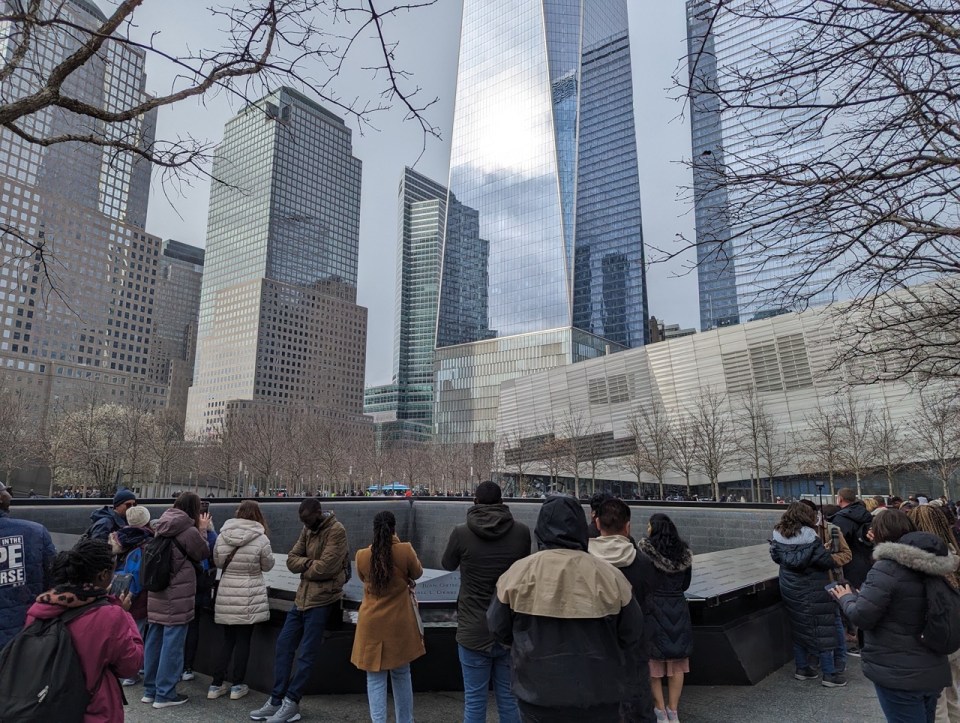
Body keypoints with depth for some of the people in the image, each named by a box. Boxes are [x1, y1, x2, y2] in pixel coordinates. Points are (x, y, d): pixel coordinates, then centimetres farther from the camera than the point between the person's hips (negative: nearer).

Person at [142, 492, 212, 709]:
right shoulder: (189, 531, -17)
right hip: (178, 596, -8)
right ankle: (165, 694, 8)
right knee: (172, 644, 1)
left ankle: (150, 690, 25)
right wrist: (202, 530, 7)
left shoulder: (161, 527, 6)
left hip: (156, 593, 8)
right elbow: (204, 553, -2)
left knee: (154, 641, 15)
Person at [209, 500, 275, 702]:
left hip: (226, 596, 3)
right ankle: (237, 686, 15)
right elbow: (268, 566, 1)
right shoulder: (261, 539, -12)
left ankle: (216, 685, 19)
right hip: (249, 597, -3)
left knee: (227, 640, 15)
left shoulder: (222, 536, -2)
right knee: (243, 641, 8)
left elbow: (217, 562, 12)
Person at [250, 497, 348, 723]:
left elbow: (325, 567, -22)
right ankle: (276, 699, 20)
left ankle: (291, 702, 12)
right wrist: (308, 563, -14)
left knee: (305, 654, -1)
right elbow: (291, 560, 6)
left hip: (322, 599, -8)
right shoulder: (307, 530, 11)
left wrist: (304, 567, -5)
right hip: (302, 596, 8)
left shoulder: (336, 531, -15)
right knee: (283, 645, 10)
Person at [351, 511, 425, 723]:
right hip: (399, 623, 0)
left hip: (372, 625, 0)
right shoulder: (405, 550, -13)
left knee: (375, 678, 9)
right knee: (401, 675, 17)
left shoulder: (362, 555, -8)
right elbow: (417, 573, 6)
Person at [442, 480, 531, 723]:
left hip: (474, 631, -2)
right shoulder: (522, 531, -6)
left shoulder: (461, 532, -11)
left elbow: (447, 565, 8)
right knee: (509, 699, 14)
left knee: (474, 702, 9)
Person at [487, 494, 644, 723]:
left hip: (539, 695, 0)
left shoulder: (518, 573, -11)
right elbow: (633, 636, 0)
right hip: (599, 696, 1)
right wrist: (620, 683, 17)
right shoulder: (610, 575, -9)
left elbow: (498, 629, 1)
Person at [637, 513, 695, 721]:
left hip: (653, 608, -4)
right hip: (678, 609, 4)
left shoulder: (645, 549, -11)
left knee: (653, 661, 7)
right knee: (677, 662, 13)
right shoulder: (684, 552, 3)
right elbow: (686, 583, 12)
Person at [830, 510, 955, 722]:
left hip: (899, 675, -8)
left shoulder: (887, 568, -21)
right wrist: (859, 595, 14)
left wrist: (846, 597, -2)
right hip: (934, 671, 8)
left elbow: (861, 617, -21)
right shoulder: (932, 566, 4)